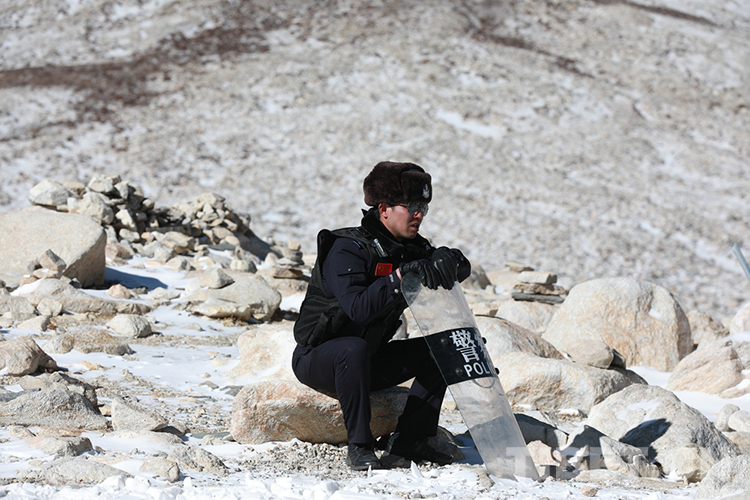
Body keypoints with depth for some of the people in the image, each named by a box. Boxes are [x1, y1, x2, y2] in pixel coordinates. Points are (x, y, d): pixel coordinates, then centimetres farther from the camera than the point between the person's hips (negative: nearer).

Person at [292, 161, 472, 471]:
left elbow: (462, 269, -5)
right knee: (355, 348, -39)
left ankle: (407, 442, -10)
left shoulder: (411, 249, 1)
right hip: (315, 359, -7)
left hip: (368, 363, 7)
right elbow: (359, 309, -35)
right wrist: (400, 276, -40)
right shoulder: (347, 250, -21)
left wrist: (446, 261, -28)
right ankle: (359, 446, -28)